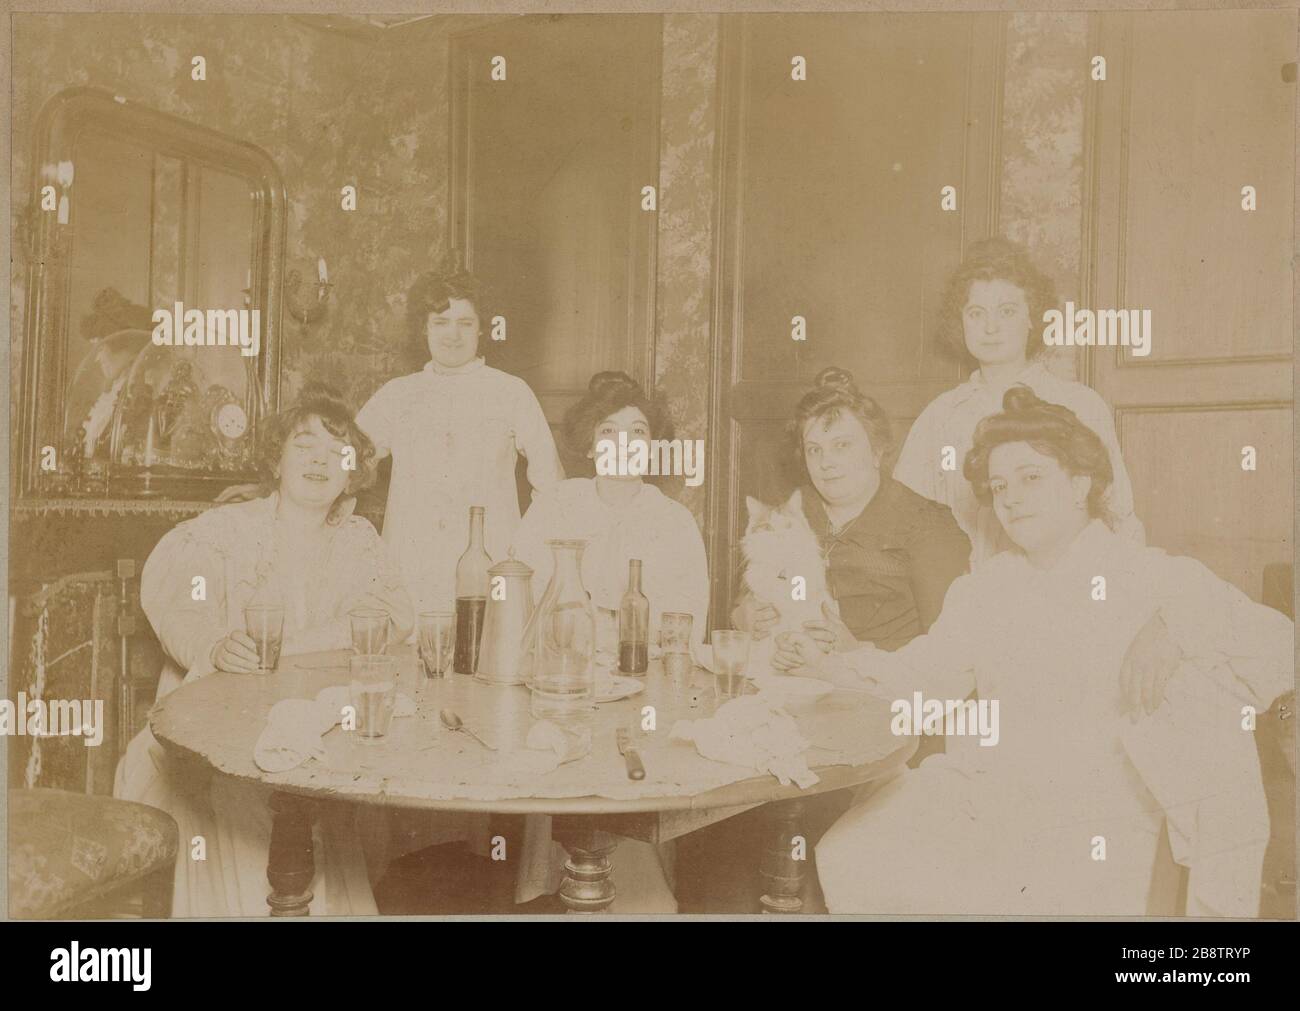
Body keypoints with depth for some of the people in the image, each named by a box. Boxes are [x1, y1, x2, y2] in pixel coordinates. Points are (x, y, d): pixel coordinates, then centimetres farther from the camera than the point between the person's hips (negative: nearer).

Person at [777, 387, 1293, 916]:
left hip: (1094, 817, -1)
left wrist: (1174, 627, -20)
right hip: (981, 790, 1)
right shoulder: (982, 590, 15)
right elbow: (918, 677, 12)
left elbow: (1274, 643, -3)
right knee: (847, 861, -17)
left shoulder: (1155, 579, 3)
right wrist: (826, 668, -3)